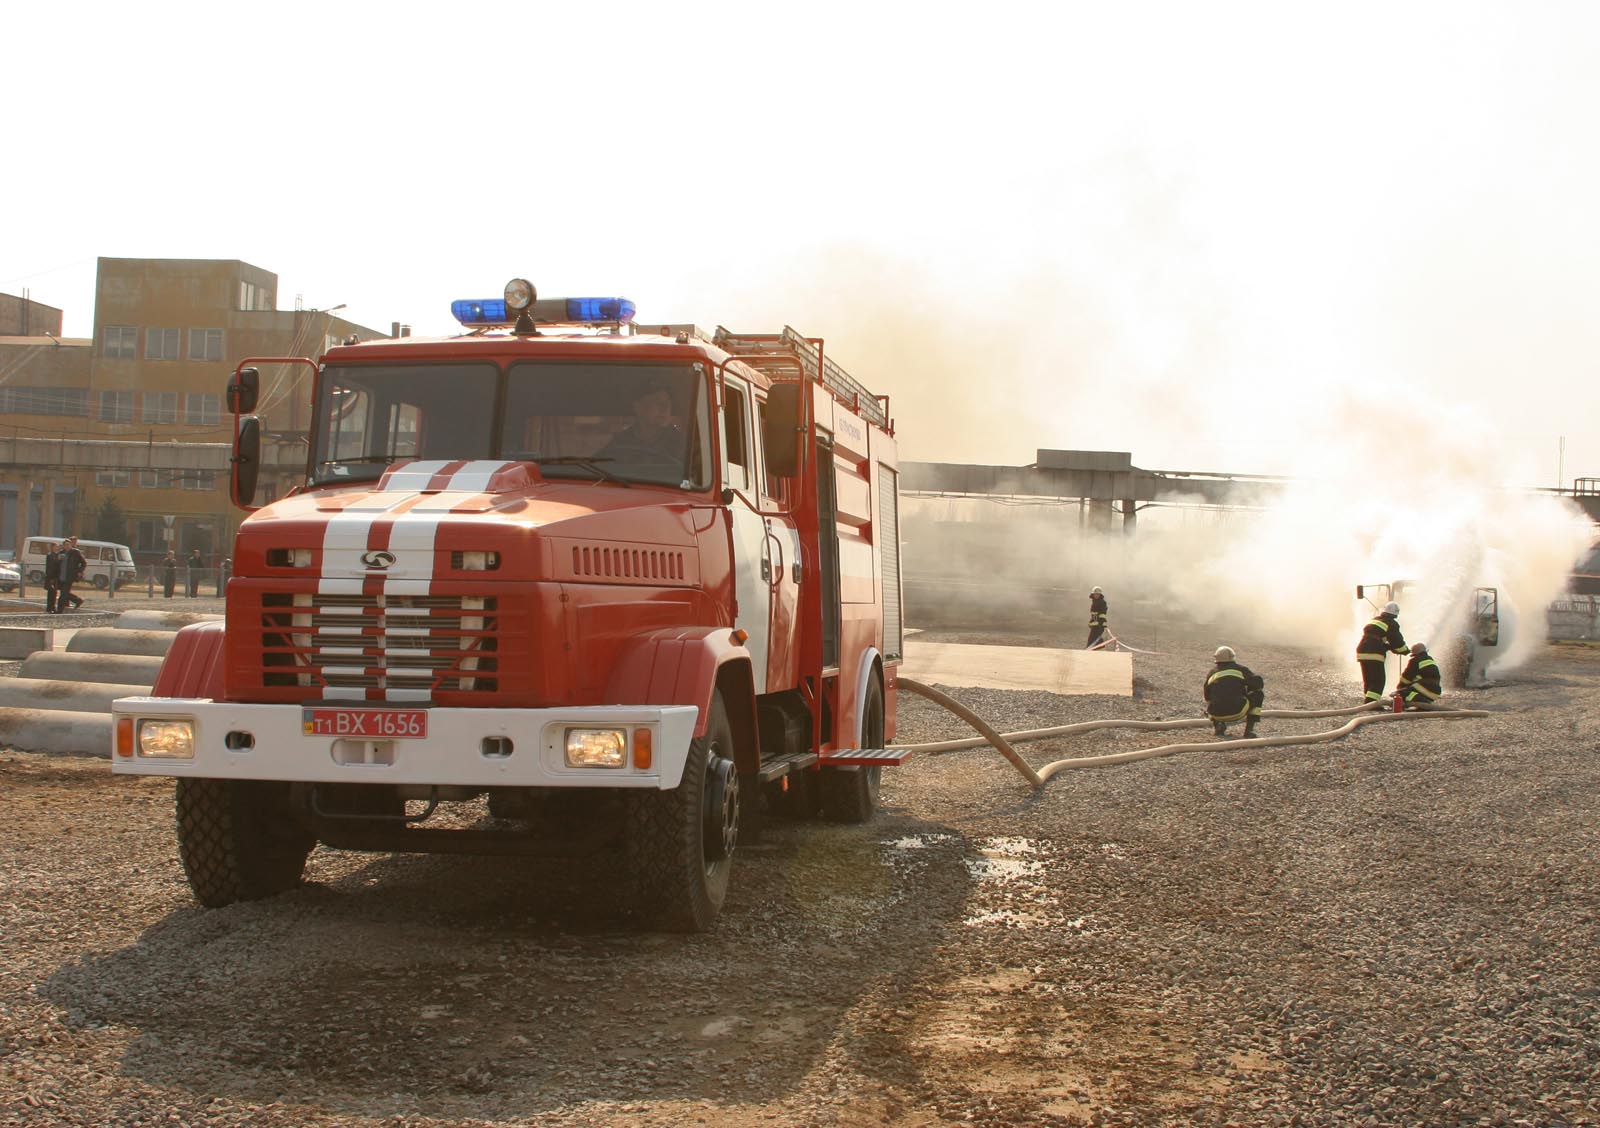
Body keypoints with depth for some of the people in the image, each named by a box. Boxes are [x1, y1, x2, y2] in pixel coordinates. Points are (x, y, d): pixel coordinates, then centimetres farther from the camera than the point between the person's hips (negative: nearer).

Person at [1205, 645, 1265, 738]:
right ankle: (1249, 729, 9)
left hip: (1217, 715, 3)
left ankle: (1217, 724, 6)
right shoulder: (1241, 669, 10)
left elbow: (1207, 697, 30)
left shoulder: (1211, 674, 18)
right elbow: (1259, 682, 2)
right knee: (1258, 693, 20)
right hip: (1237, 712, -3)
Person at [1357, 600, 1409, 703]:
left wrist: (1389, 646, 27)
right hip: (1374, 655, -8)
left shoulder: (1374, 620, 23)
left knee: (1368, 680, 16)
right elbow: (1397, 641, 1)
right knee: (1379, 680, -3)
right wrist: (1406, 650, 19)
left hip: (1362, 652, 8)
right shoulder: (1391, 624, -1)